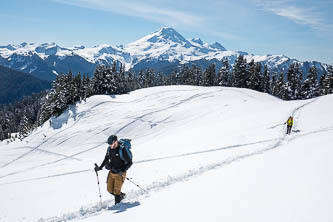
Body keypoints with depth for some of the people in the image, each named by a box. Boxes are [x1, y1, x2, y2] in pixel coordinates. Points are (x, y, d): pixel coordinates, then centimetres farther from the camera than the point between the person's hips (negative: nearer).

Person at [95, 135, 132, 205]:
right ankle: (121, 195, 34)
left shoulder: (122, 150, -22)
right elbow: (106, 159, 16)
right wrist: (100, 167, 7)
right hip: (111, 172, 7)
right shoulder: (109, 149, -2)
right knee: (110, 190, 11)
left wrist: (122, 171, -25)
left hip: (120, 173, -7)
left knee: (116, 191, -4)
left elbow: (129, 162, -16)